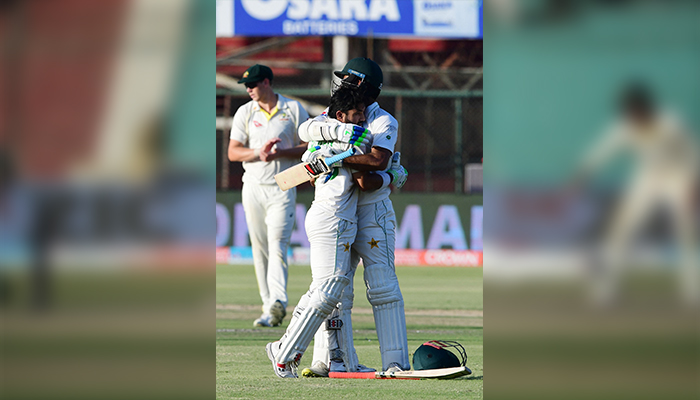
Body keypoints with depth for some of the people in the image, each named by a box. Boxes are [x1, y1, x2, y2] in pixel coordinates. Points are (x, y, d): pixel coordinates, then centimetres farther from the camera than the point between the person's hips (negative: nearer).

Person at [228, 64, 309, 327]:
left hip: (283, 188, -4)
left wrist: (279, 153, -15)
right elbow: (233, 152, 2)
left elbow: (310, 146, 0)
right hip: (253, 187, 4)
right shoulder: (245, 113, 9)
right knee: (260, 250, 3)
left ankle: (278, 302, -29)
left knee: (277, 246, -16)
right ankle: (269, 309, 7)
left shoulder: (294, 110, 2)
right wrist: (258, 152, -17)